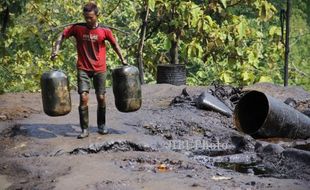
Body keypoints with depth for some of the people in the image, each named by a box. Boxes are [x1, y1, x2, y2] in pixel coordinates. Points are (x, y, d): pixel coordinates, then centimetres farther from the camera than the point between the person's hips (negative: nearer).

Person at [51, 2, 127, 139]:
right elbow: (62, 36, 5)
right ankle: (84, 129, -2)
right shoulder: (77, 28, -4)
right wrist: (56, 50, -8)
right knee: (83, 97, -10)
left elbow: (114, 44, 11)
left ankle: (101, 125, 24)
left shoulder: (104, 31, -3)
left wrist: (122, 60, 14)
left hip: (99, 69, 1)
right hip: (83, 69, 0)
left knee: (101, 98, 4)